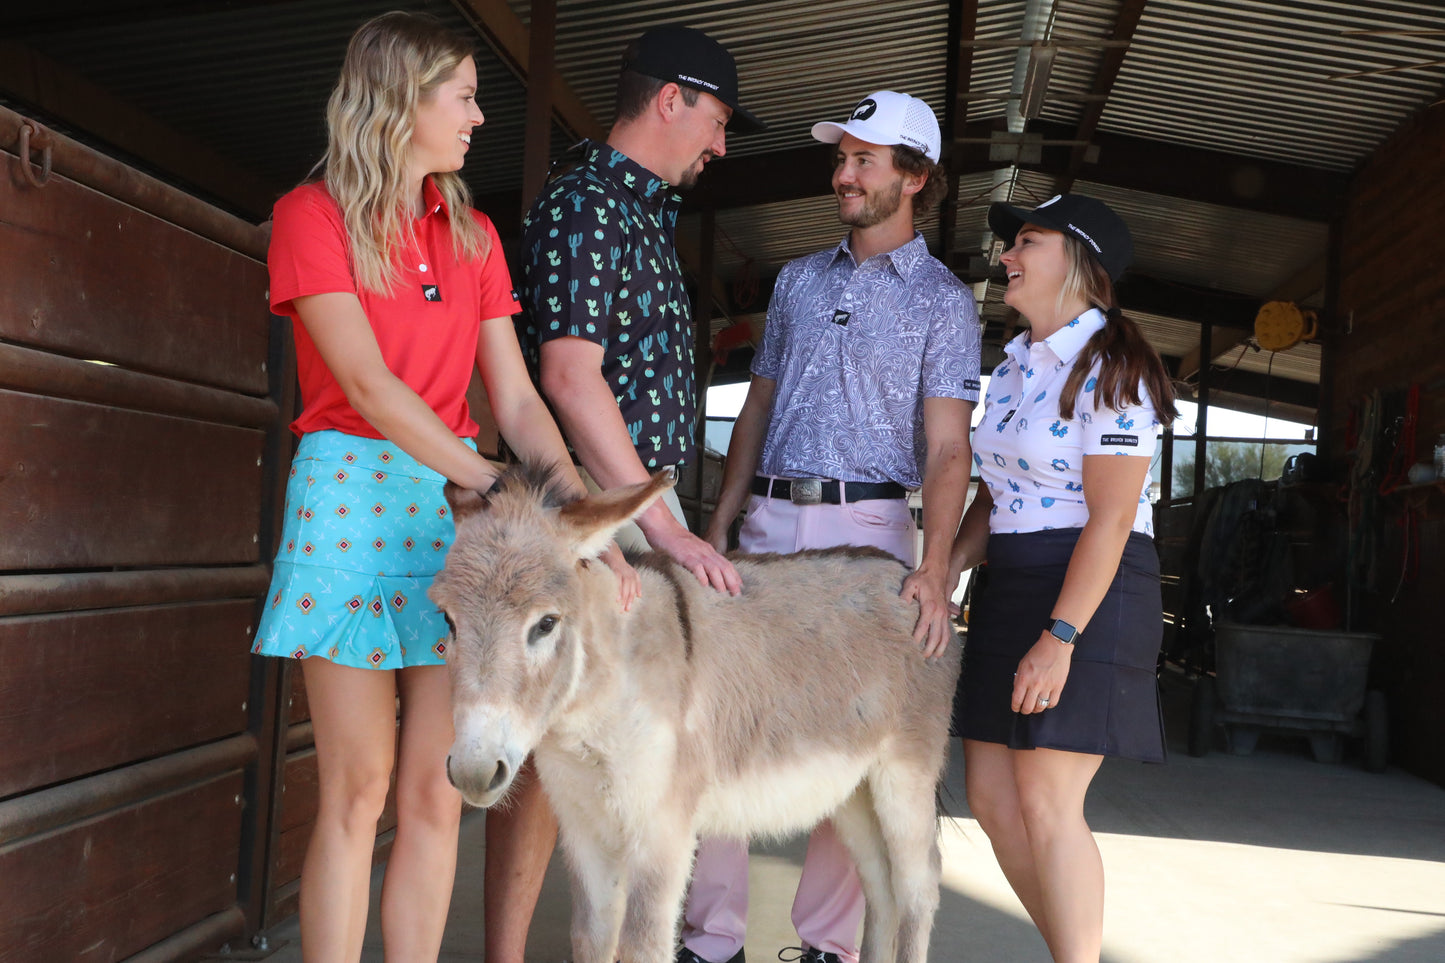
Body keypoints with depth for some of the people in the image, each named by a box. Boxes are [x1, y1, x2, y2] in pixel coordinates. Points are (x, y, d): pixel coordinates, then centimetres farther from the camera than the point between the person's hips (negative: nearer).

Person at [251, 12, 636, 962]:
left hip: (460, 505, 5)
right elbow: (367, 385, -12)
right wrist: (501, 490, -18)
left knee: (436, 793, 2)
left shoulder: (474, 235, 15)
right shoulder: (311, 214, 0)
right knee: (358, 791, -4)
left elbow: (517, 401, 8)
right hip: (353, 490, -4)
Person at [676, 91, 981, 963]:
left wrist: (934, 568, -19)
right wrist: (719, 526, 10)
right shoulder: (799, 279, 17)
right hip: (767, 521, 4)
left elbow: (947, 449, -5)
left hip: (866, 526, -4)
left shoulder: (943, 299, 3)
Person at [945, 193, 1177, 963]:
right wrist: (945, 575, 4)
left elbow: (1110, 519, -17)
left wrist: (1061, 636, -22)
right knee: (991, 793, 8)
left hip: (1088, 591, -8)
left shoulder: (1110, 370, -12)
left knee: (1046, 804, -8)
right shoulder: (1013, 368, 14)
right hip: (1009, 583, 8)